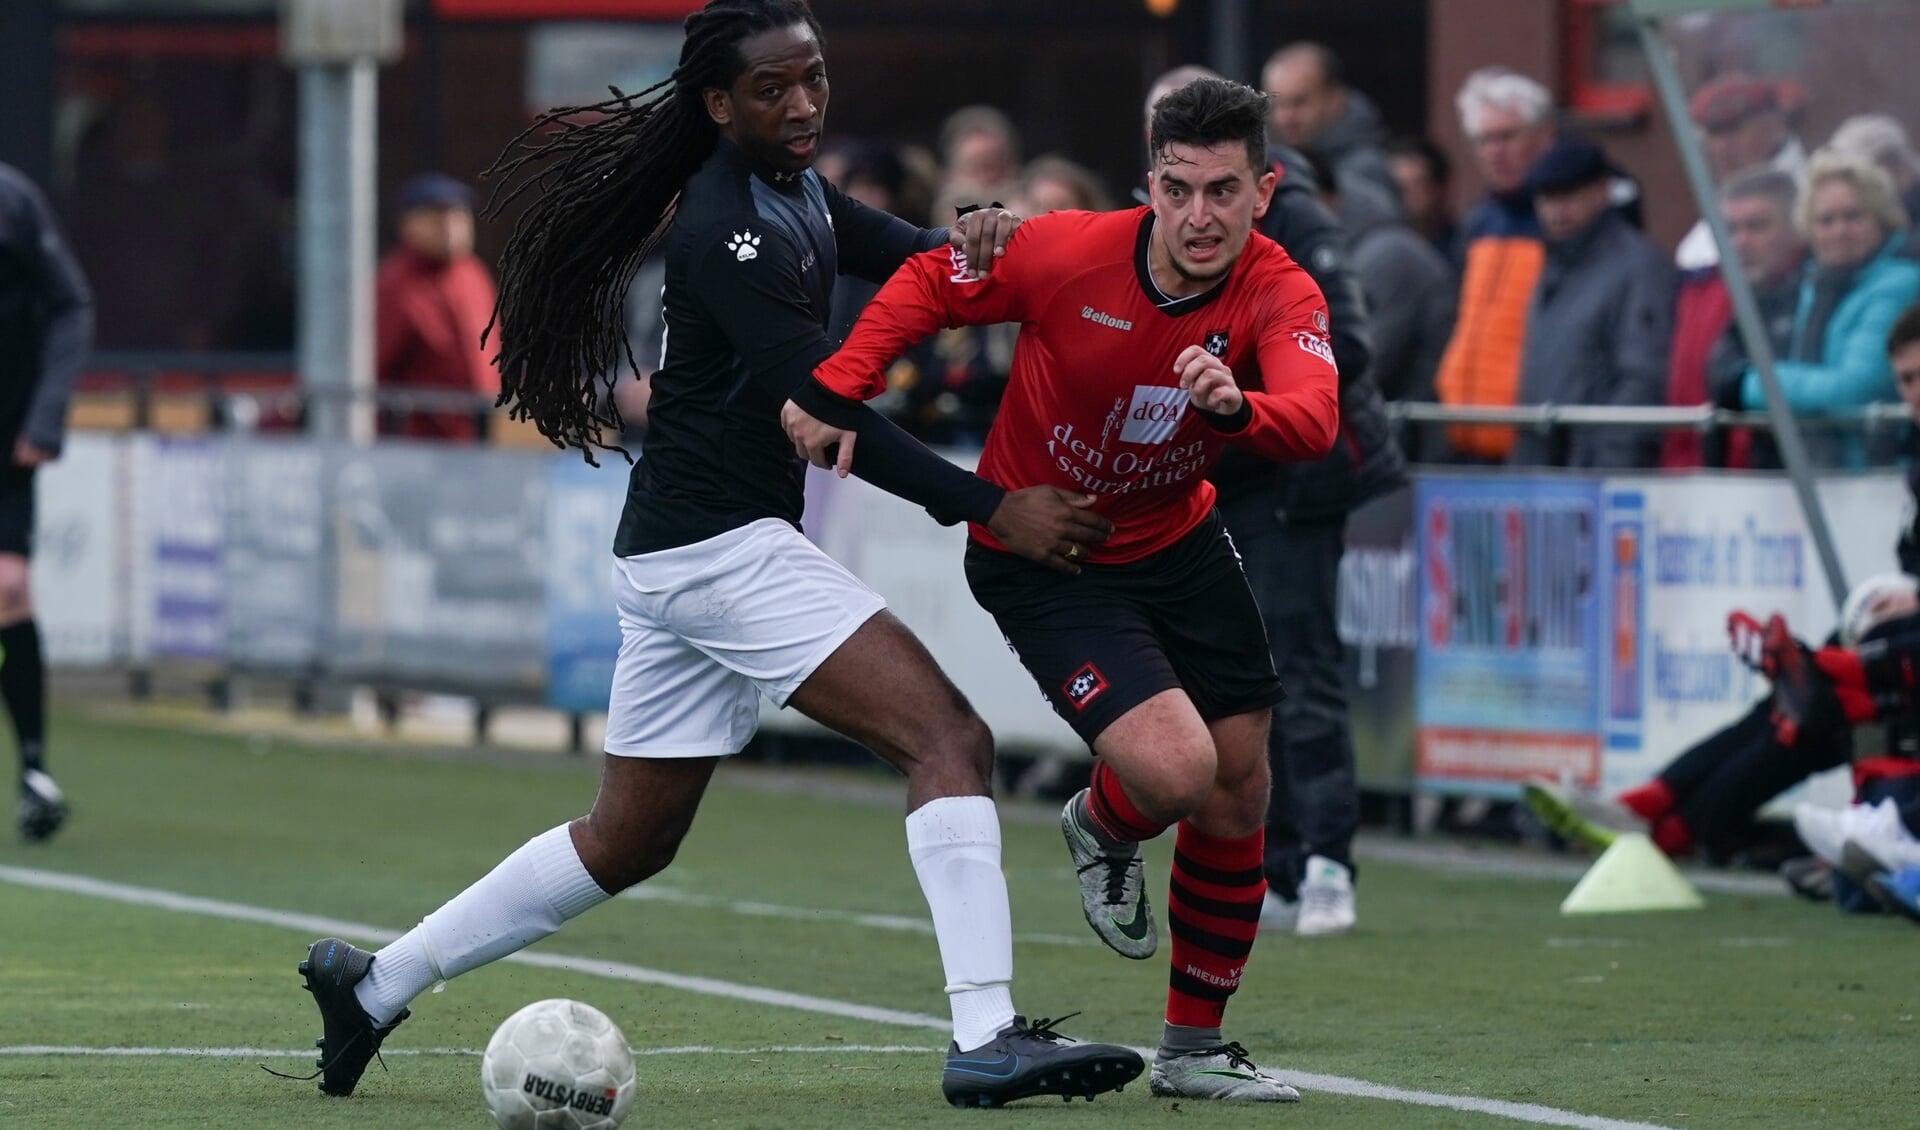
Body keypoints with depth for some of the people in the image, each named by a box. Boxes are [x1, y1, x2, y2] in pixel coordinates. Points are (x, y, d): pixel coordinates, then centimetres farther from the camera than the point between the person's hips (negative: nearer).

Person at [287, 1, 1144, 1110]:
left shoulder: (793, 190, 11)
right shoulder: (729, 231, -18)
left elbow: (901, 252, 19)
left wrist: (972, 234, -6)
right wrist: (994, 510, -23)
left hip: (679, 553, 10)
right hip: (723, 548, -10)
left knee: (628, 841, 19)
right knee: (951, 737, -18)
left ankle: (373, 983, 27)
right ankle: (988, 1038, -27)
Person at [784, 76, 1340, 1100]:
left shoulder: (1279, 297, -19)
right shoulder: (1067, 254, -23)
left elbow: (1314, 419, -38)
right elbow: (927, 283, -6)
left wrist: (1237, 405, -60)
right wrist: (836, 391, -15)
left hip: (1177, 545, 4)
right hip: (1039, 558, -4)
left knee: (1239, 793, 8)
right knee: (1176, 769, -23)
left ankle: (1194, 1048, 26)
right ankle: (1101, 828, 17)